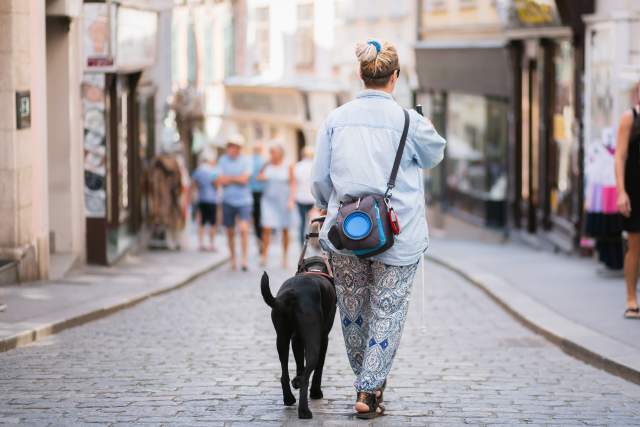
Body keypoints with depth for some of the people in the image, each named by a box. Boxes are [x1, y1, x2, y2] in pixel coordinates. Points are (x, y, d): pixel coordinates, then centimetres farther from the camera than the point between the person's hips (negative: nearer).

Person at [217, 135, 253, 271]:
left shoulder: (245, 161, -2)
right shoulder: (223, 160, 4)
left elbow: (244, 179, -12)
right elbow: (219, 181, -3)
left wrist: (228, 178, -6)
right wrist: (236, 179, -10)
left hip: (243, 200, -3)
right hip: (228, 200, 3)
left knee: (244, 229, -16)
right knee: (230, 232, 9)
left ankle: (244, 258, -8)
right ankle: (233, 259, 21)